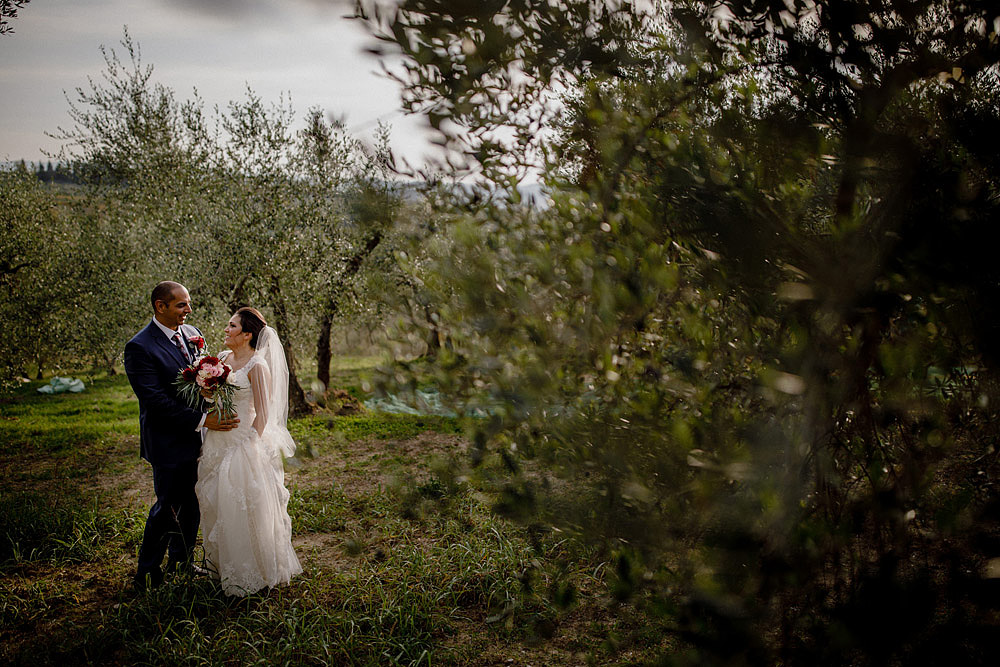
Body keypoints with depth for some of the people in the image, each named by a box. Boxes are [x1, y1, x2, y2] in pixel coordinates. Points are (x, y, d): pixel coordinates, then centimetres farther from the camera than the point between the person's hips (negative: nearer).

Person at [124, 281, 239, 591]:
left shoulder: (191, 334, 5)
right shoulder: (140, 347, -17)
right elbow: (156, 400, -22)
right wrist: (202, 420, -25)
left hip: (195, 438, 7)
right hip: (168, 442, -7)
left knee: (191, 503, 17)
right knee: (168, 507, 3)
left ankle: (181, 560, 36)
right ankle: (147, 574, 21)